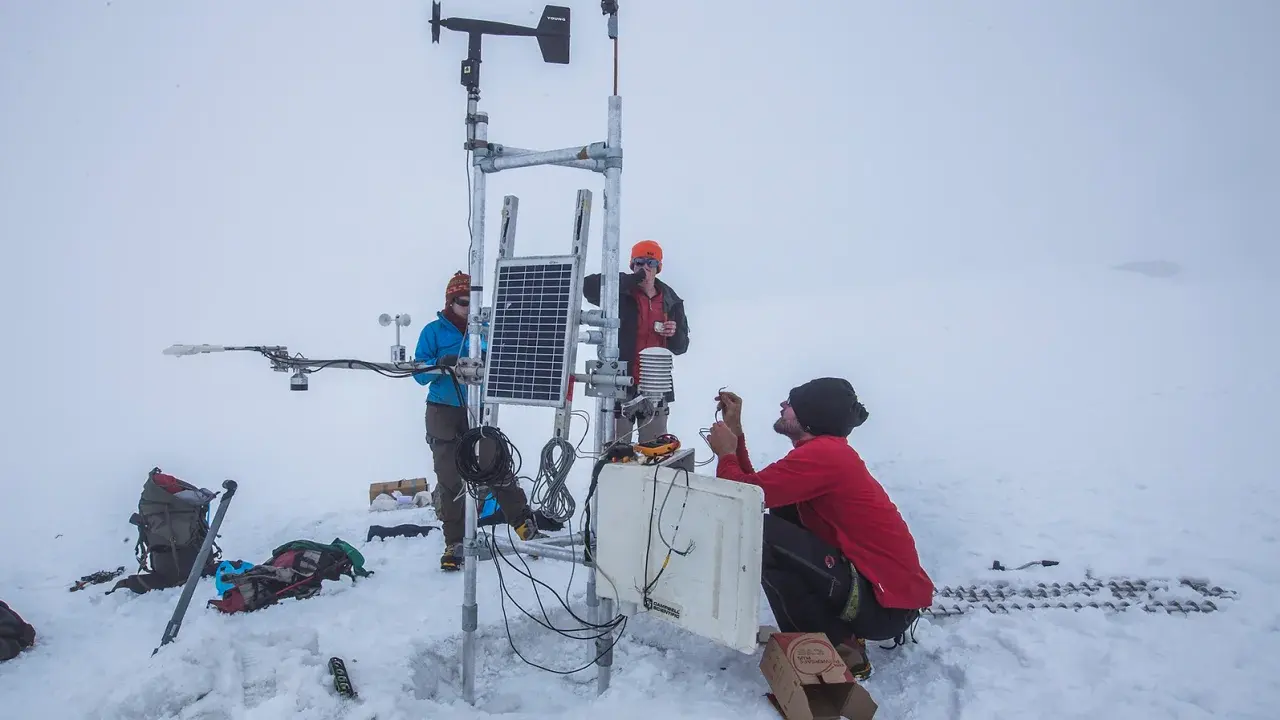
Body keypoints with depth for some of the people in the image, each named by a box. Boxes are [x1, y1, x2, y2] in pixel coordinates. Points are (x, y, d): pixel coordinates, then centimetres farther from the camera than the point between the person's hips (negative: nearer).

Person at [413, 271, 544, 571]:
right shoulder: (434, 330, -2)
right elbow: (420, 374, -4)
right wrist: (439, 364, -24)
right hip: (443, 412, -1)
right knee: (449, 479, 3)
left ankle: (525, 524, 9)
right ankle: (455, 542, 14)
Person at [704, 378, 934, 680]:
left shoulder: (822, 453, -20)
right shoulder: (827, 451, 10)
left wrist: (725, 452, -1)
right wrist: (735, 433, 11)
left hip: (886, 605, -10)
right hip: (882, 582, 10)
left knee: (762, 537, -20)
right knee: (781, 512, 11)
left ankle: (838, 648, -3)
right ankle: (837, 629, 14)